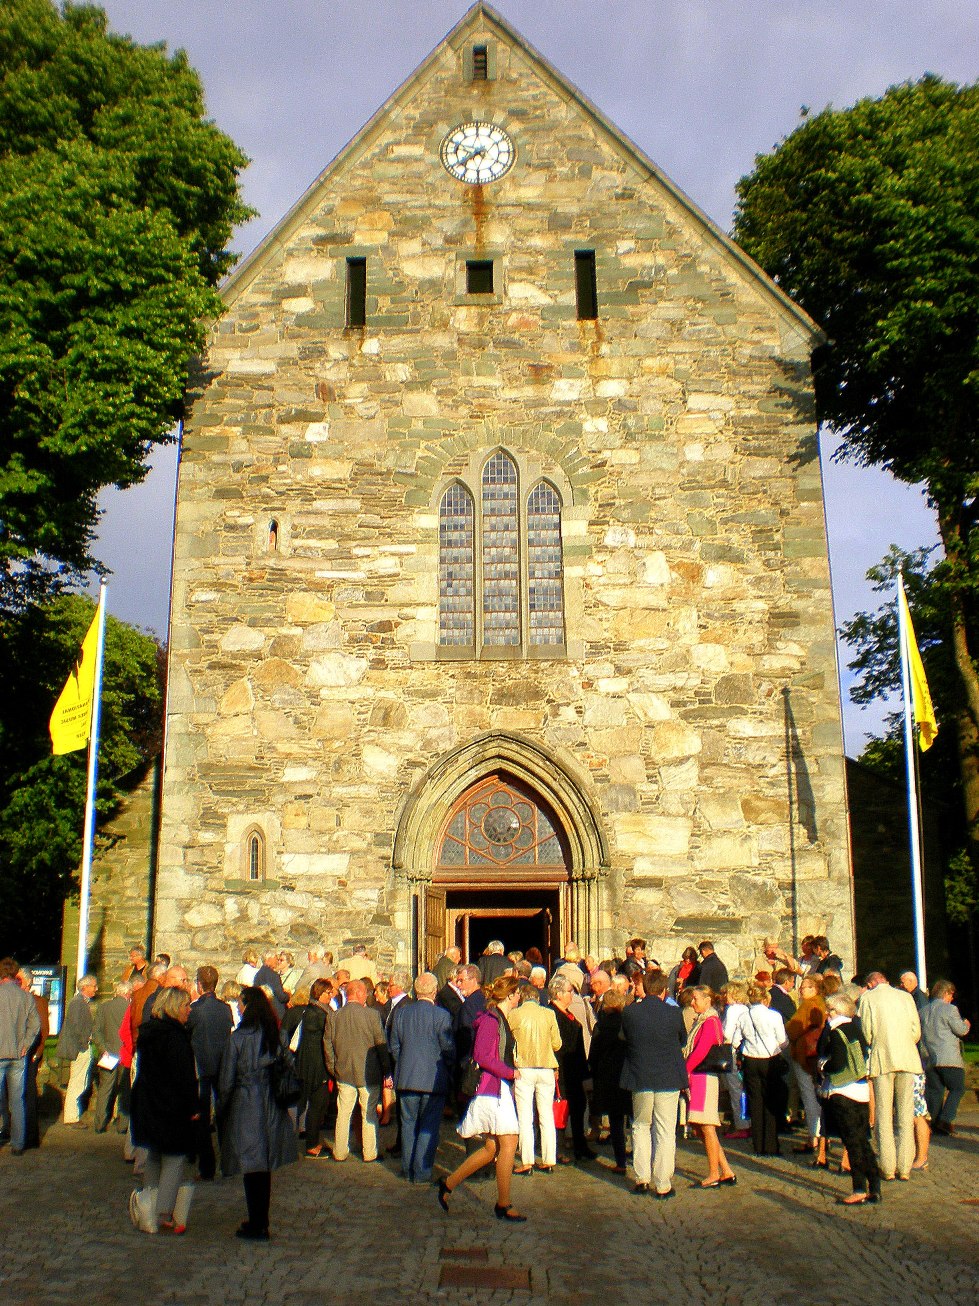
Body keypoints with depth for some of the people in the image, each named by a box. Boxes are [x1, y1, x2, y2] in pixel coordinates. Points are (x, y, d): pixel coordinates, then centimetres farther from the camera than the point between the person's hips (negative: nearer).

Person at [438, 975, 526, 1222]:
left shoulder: (501, 1019, 16)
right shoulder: (490, 1019, -14)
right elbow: (481, 1056, -21)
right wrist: (510, 1072, -15)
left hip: (501, 1089, 10)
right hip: (492, 1088, -10)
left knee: (492, 1148, 10)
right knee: (508, 1143, -7)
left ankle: (448, 1183, 21)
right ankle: (503, 1205, 3)